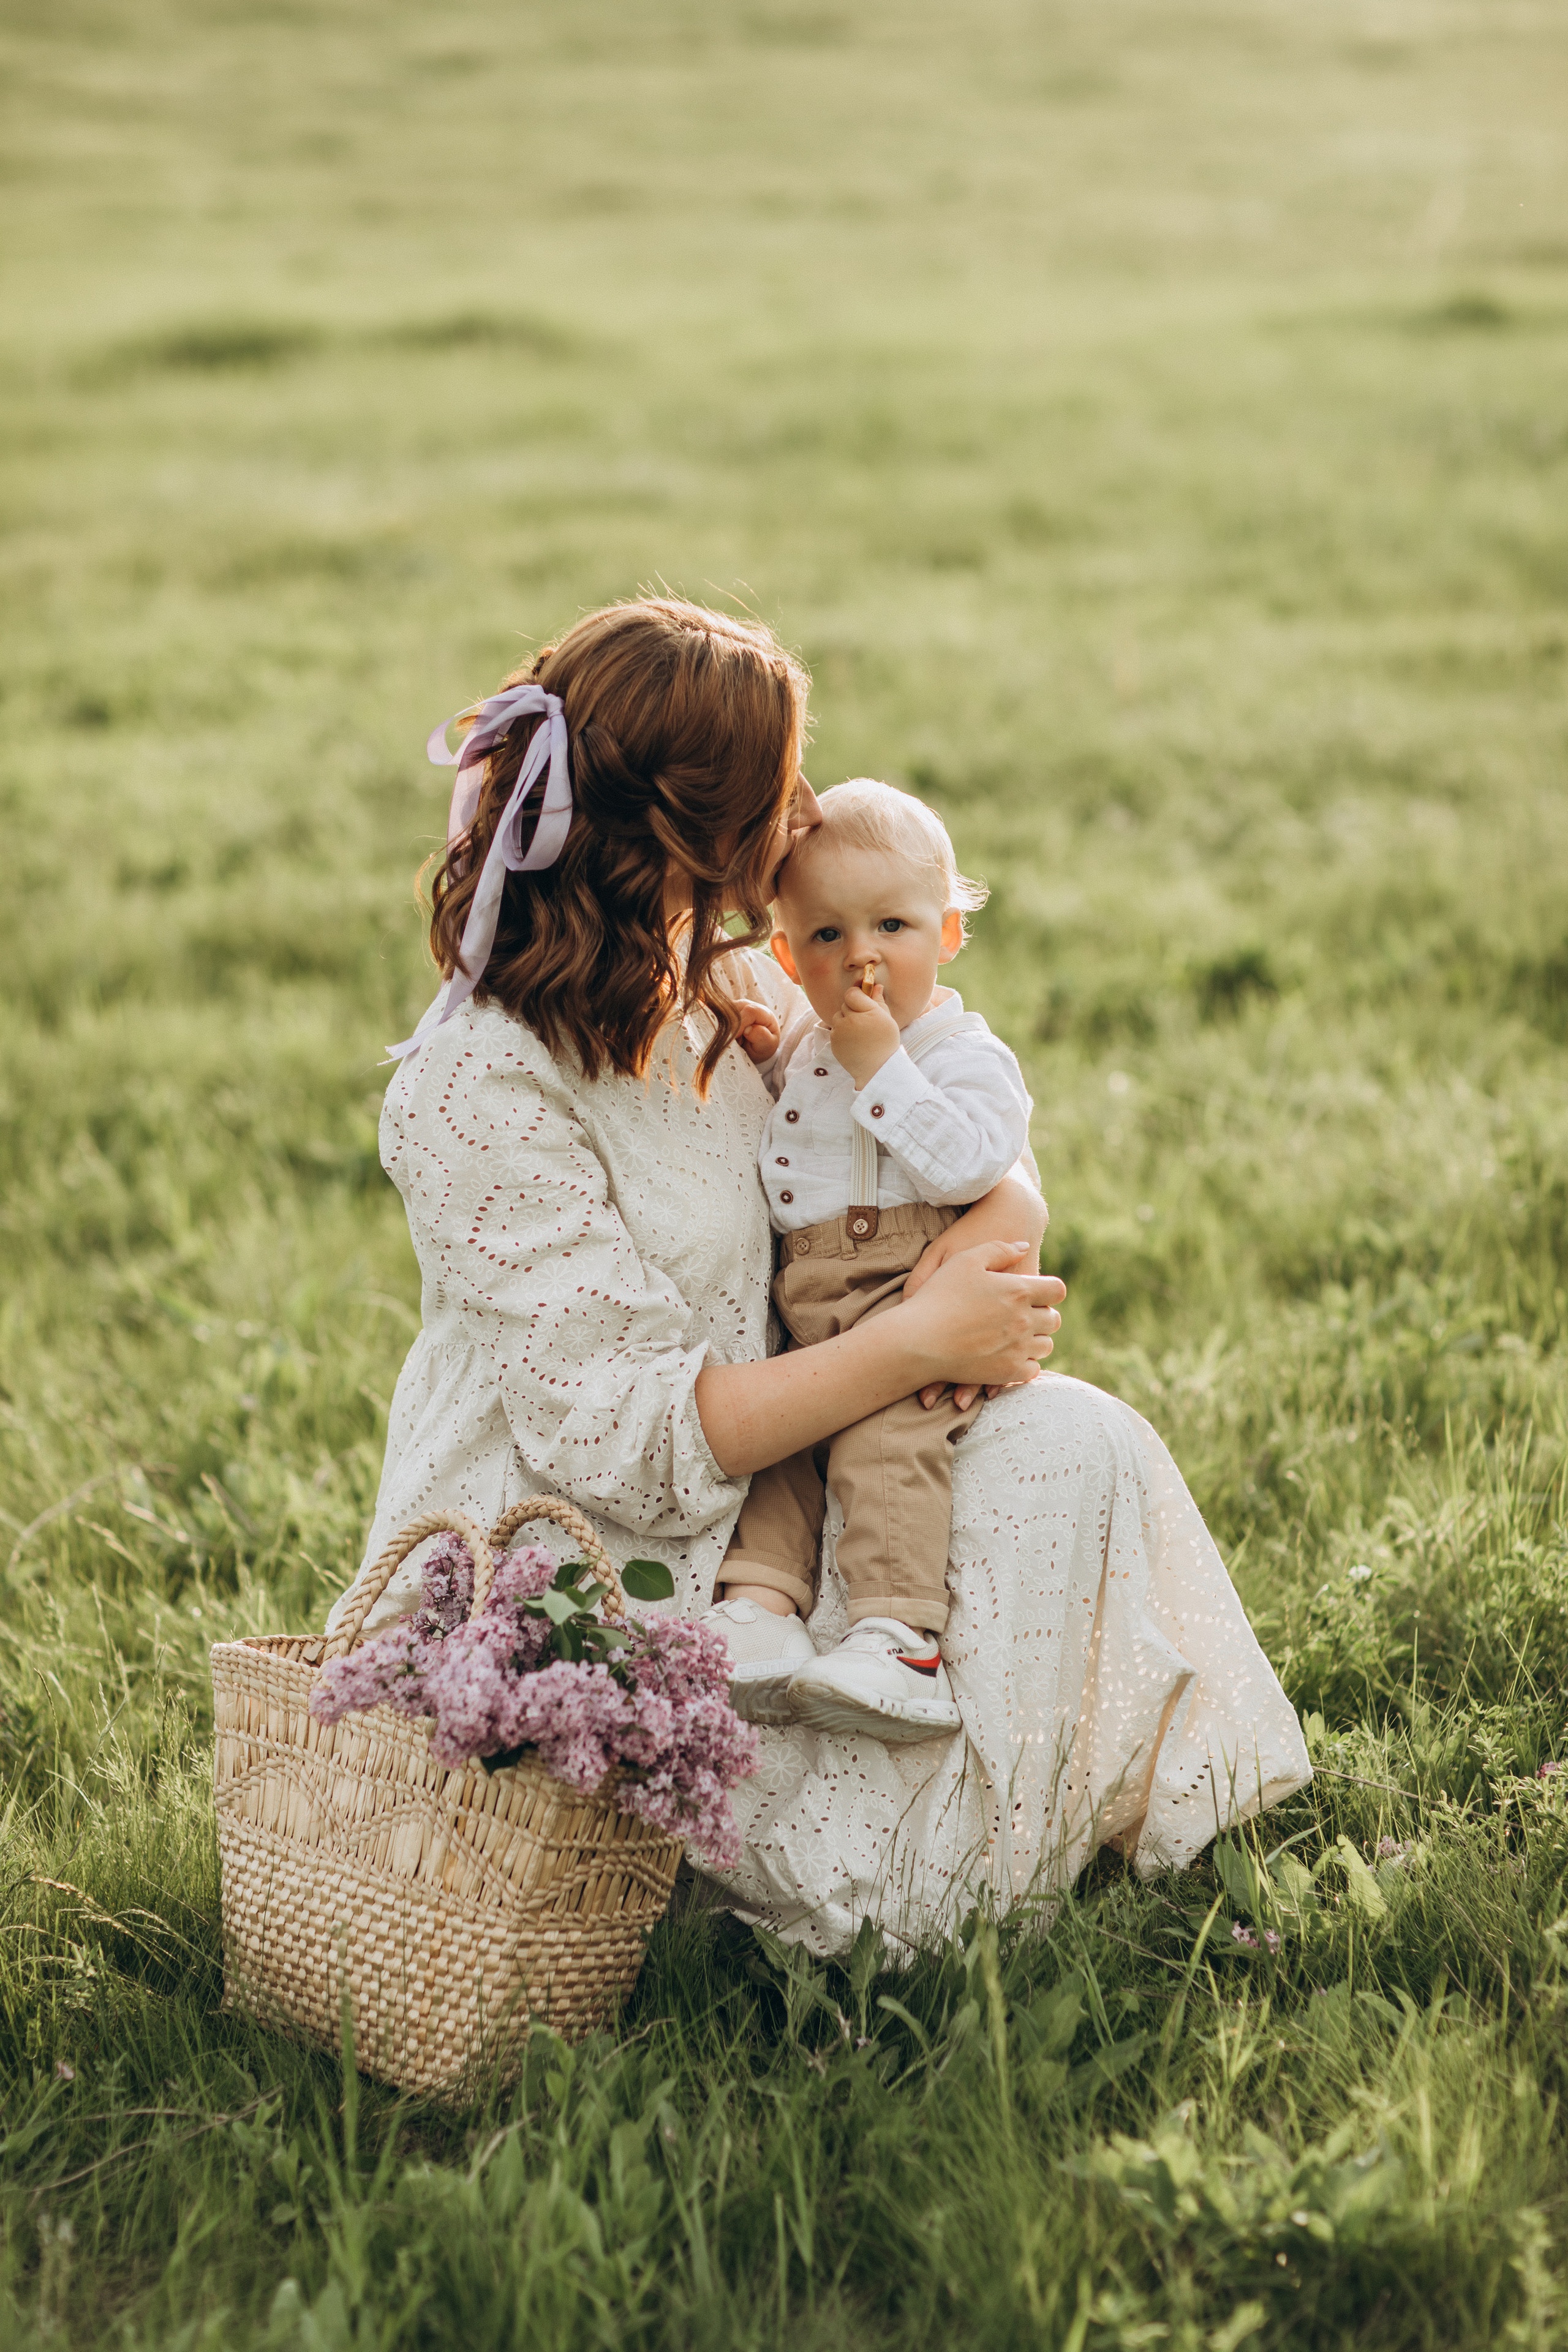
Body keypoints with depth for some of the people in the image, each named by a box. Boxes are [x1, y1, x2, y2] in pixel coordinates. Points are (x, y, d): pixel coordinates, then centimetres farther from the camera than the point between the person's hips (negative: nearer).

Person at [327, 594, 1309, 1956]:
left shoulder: (725, 984, 4)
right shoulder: (479, 1087, -23)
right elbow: (623, 1438, -26)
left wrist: (1004, 1216, -13)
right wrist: (917, 1343, -22)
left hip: (739, 1506, 8)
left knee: (1069, 1444, -7)